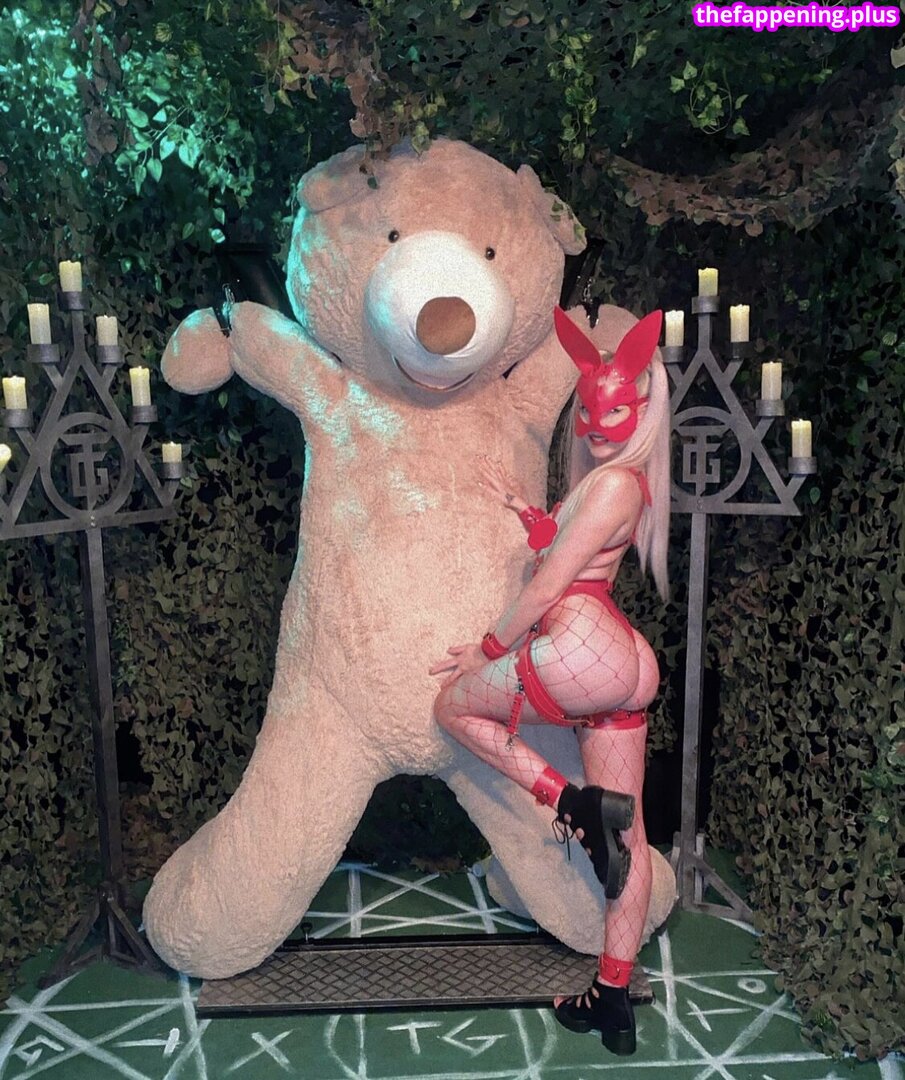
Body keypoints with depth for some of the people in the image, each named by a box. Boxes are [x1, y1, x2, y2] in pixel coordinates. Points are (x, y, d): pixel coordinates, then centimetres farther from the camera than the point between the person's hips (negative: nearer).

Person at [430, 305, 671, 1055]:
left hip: (581, 648, -10)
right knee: (628, 836, 11)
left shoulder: (614, 482, -14)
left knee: (455, 704, 12)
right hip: (623, 668, 10)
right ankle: (615, 998, 21)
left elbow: (550, 583, -13)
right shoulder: (628, 480, 16)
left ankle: (574, 803, -1)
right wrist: (520, 506, 23)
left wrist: (490, 650, -2)